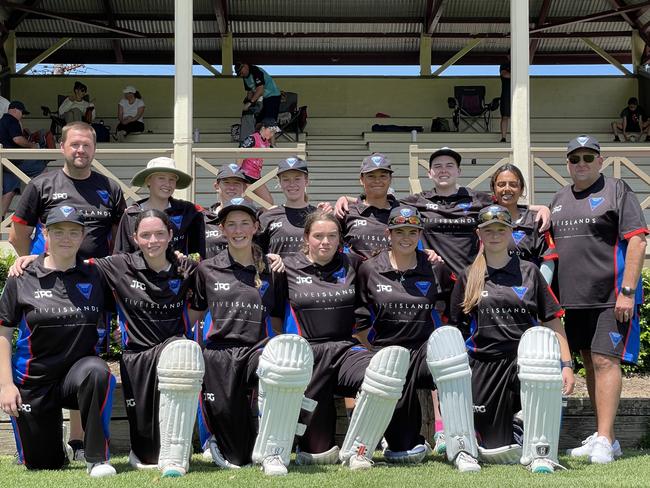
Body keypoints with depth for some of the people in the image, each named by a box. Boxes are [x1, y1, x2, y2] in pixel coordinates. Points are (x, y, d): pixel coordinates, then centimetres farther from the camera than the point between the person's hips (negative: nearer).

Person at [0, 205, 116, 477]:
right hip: (32, 382, 0)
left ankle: (97, 458, -23)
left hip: (77, 373, 0)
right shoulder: (22, 280, -3)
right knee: (39, 464, 4)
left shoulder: (95, 278, 1)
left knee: (97, 371, -36)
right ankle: (61, 451, 43)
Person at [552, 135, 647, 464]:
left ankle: (605, 441, -13)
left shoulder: (616, 191, -3)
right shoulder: (559, 200, 16)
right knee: (590, 363, 10)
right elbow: (554, 248, 23)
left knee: (605, 360, -12)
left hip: (610, 298, -7)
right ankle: (601, 436, 16)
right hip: (574, 299, 7)